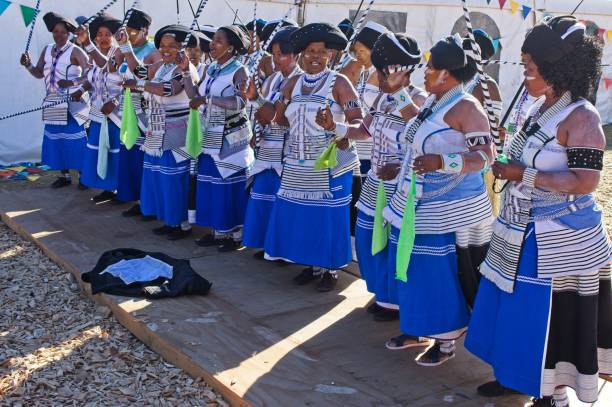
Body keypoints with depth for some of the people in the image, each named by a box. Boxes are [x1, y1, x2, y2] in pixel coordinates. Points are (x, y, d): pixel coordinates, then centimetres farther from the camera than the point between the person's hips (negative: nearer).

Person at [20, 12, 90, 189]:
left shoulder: (75, 51, -10)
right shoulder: (47, 50, 10)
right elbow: (39, 74, 12)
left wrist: (73, 83, -25)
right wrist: (28, 65, -6)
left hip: (73, 103, -7)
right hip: (53, 102, 7)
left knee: (75, 139, -7)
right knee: (56, 138, 10)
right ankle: (64, 175, 21)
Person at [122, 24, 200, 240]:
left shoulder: (185, 68, -12)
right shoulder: (161, 67, 13)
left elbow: (169, 89, -29)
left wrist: (138, 83, -28)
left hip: (176, 135, -8)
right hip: (158, 134, 8)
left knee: (176, 178, -4)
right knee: (161, 177, 12)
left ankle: (184, 223, 7)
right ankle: (170, 220, 23)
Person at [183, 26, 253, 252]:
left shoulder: (239, 71, -11)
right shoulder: (211, 69, 11)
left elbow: (240, 102, -26)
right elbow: (194, 95, 9)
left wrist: (207, 99, -28)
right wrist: (186, 71, 3)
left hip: (231, 138, -7)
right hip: (211, 137, 7)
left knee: (232, 186, -2)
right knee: (212, 185, 10)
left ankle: (236, 234, 8)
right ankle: (218, 231, 21)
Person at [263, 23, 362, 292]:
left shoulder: (339, 83, -8)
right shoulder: (293, 83, 8)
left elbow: (359, 123, -16)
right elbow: (283, 119, 12)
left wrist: (333, 126, -31)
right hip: (298, 164, 5)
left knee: (328, 216, 1)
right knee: (301, 215, 8)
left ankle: (330, 269, 18)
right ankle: (312, 265, 25)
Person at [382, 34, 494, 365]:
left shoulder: (465, 107, -15)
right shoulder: (431, 102, 11)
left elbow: (485, 155, -20)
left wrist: (442, 162, -32)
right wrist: (400, 171, 22)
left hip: (448, 209, -9)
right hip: (416, 205, 9)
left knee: (442, 273, -2)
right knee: (413, 266, 14)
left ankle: (445, 341, 14)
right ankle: (416, 328, 30)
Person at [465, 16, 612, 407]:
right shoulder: (540, 108, 8)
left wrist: (523, 175, -22)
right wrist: (508, 167, 5)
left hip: (558, 240, -8)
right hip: (522, 232, 8)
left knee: (551, 315, 3)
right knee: (516, 305, 16)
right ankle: (516, 374, 33)